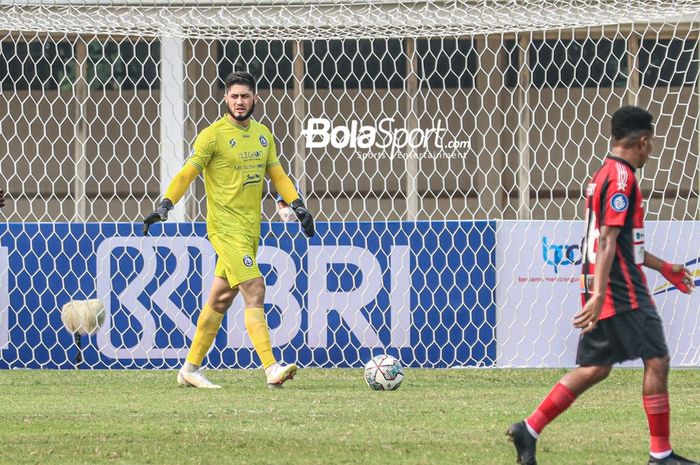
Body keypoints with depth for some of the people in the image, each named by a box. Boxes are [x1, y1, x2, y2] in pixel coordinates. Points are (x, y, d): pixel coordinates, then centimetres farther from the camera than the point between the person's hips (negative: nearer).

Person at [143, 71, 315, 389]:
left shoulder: (263, 135, 13)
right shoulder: (213, 136, -8)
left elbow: (277, 175, 20)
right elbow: (187, 174, -9)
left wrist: (298, 207, 10)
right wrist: (164, 206, -20)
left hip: (250, 228, 7)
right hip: (225, 227, -7)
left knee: (220, 299, 11)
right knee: (254, 289, -17)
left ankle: (190, 369, 20)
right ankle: (272, 369, -23)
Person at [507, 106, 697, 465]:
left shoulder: (605, 175, 17)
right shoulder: (622, 178, -14)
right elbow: (608, 241, -22)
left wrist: (662, 267, 31)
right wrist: (599, 295, -27)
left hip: (604, 292, 10)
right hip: (623, 293, -10)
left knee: (594, 369, 10)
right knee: (657, 360, -3)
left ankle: (529, 430, 5)